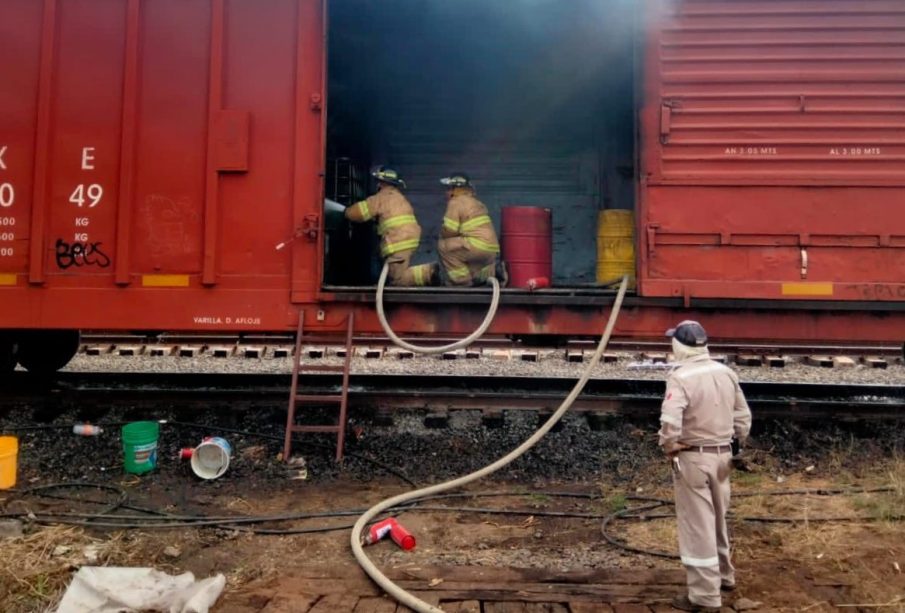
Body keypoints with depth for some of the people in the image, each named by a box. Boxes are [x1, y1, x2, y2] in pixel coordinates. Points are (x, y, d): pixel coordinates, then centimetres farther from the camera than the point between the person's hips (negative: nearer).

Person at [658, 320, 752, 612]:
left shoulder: (680, 377, -19)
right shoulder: (726, 373, 4)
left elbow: (670, 422, -30)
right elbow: (743, 416, 11)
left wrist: (668, 447, -13)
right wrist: (737, 444, 20)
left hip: (692, 458, -7)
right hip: (722, 455, 7)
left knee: (696, 525, 2)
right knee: (717, 519, 24)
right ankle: (723, 575, 41)